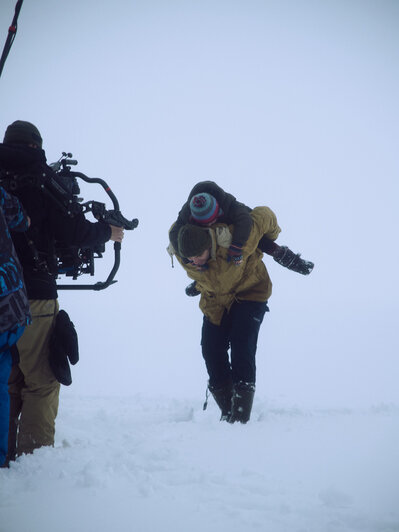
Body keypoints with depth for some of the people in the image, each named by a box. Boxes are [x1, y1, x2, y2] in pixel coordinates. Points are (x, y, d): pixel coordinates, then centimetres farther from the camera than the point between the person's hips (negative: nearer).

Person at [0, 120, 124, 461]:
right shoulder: (42, 181, -7)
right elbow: (74, 231, -11)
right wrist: (108, 231, 8)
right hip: (35, 296, -5)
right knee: (40, 381, 3)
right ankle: (34, 455, 1)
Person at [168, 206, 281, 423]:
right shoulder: (181, 252, -23)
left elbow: (264, 215, -20)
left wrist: (272, 238, 2)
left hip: (250, 293, -4)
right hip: (215, 299, 4)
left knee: (242, 348, -18)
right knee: (211, 349, -7)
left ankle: (241, 415, -15)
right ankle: (227, 412, 7)